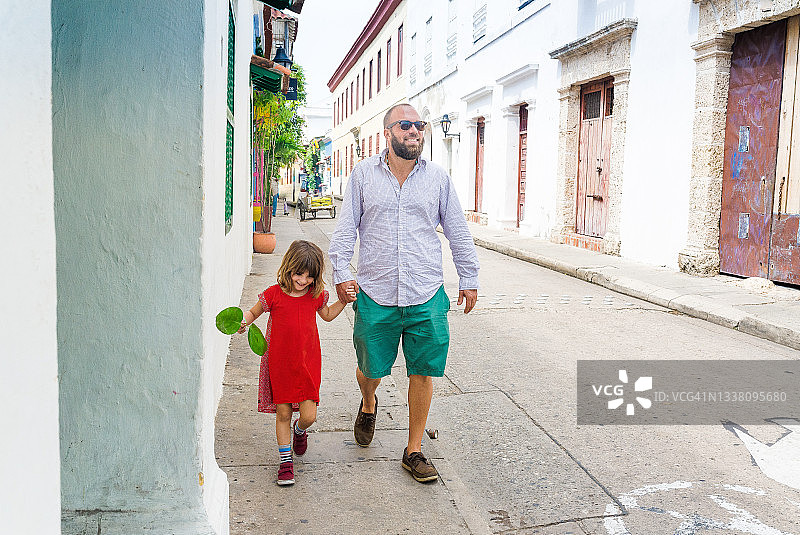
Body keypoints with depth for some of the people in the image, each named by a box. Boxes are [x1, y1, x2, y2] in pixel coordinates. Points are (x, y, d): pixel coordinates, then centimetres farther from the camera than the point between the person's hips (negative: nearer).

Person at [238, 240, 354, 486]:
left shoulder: (316, 295, 0)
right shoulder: (274, 294, -9)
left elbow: (327, 315, 20)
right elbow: (253, 312, 7)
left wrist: (344, 300, 7)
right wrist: (243, 322, -14)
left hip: (308, 364, 2)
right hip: (279, 364, -2)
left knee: (309, 415, -2)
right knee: (283, 413, 5)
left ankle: (299, 430, 36)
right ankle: (285, 460, 23)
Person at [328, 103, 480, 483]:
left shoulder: (437, 177, 6)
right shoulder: (364, 173, 4)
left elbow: (457, 231, 12)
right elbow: (346, 227, 5)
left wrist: (469, 278, 12)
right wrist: (341, 272, -4)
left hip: (427, 297, 1)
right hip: (374, 295, 0)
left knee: (423, 373, 4)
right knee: (370, 370, 10)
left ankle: (414, 451, 20)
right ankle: (368, 405, 47)